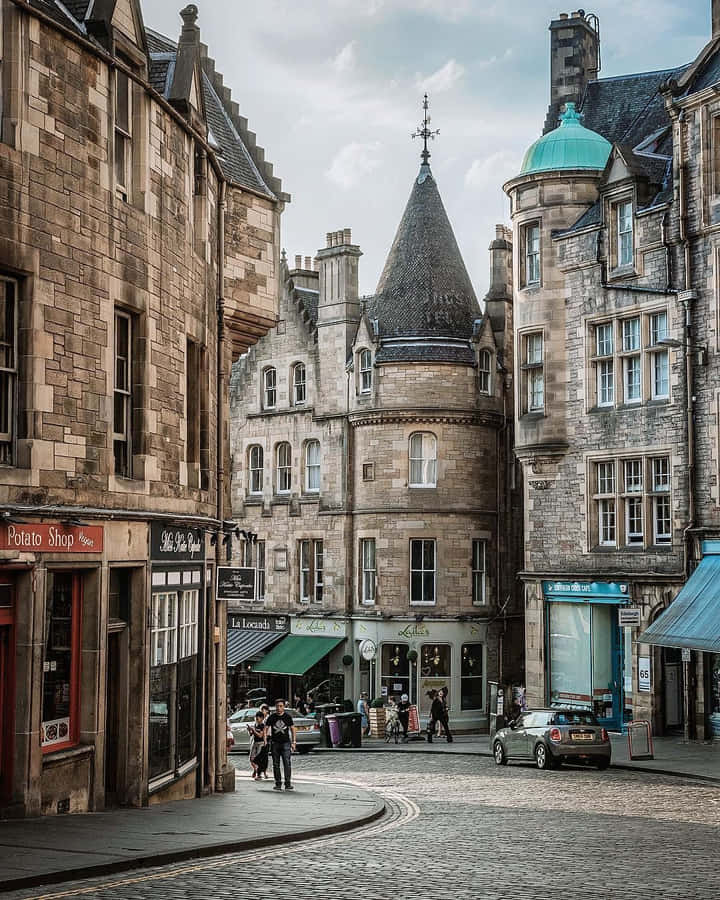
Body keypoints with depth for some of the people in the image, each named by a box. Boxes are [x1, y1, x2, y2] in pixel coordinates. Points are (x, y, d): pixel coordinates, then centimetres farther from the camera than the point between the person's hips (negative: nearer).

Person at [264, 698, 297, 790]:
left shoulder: (288, 716, 3)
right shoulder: (271, 717, 4)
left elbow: (293, 729, 8)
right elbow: (266, 728, 8)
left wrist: (293, 742, 2)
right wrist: (265, 739, -6)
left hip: (285, 742, -2)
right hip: (275, 743, 2)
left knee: (287, 763, -12)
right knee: (276, 764, 5)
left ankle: (288, 783, -12)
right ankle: (278, 784, 12)